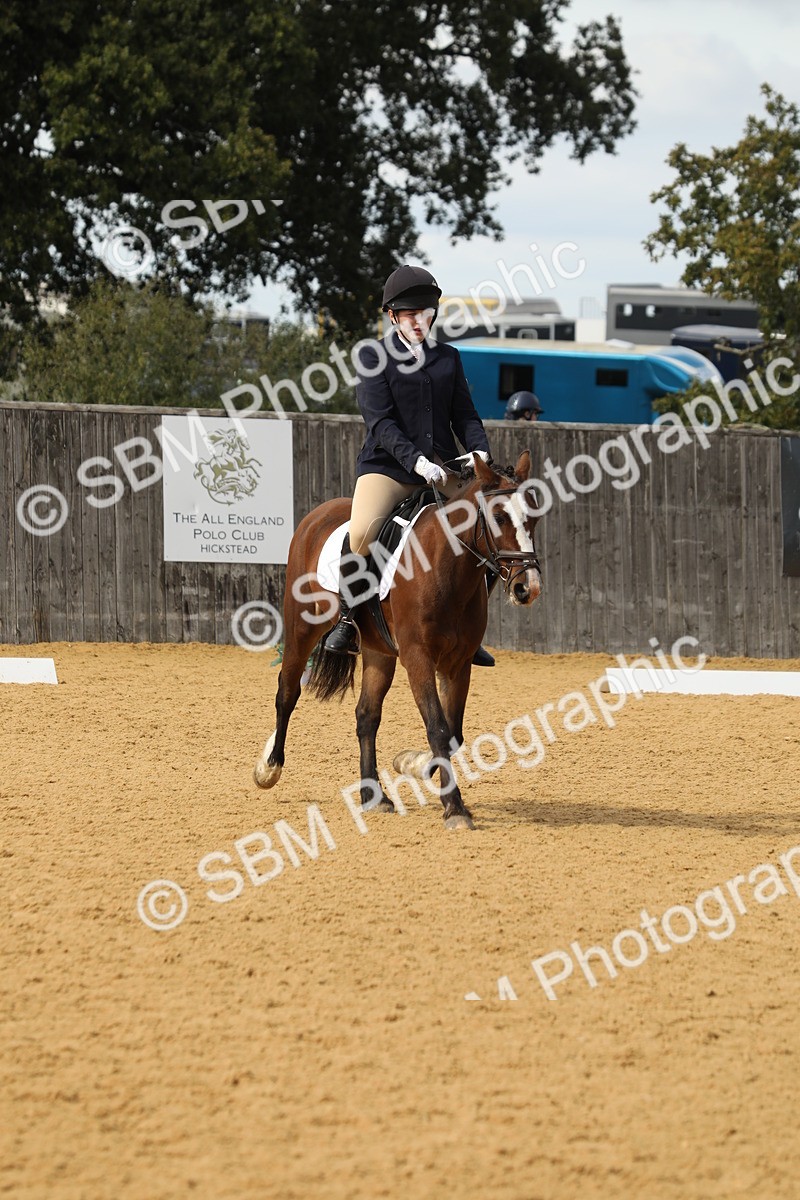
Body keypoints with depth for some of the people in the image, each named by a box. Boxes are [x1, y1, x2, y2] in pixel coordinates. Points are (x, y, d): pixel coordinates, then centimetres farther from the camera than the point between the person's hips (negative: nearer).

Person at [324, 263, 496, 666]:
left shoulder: (448, 358, 14)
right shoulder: (375, 356, 0)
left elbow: (464, 414, 11)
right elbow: (380, 421, -10)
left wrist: (480, 452, -10)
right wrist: (416, 461, -23)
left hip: (441, 468, 5)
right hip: (386, 465, -5)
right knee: (362, 532, -30)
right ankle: (348, 617, -10)